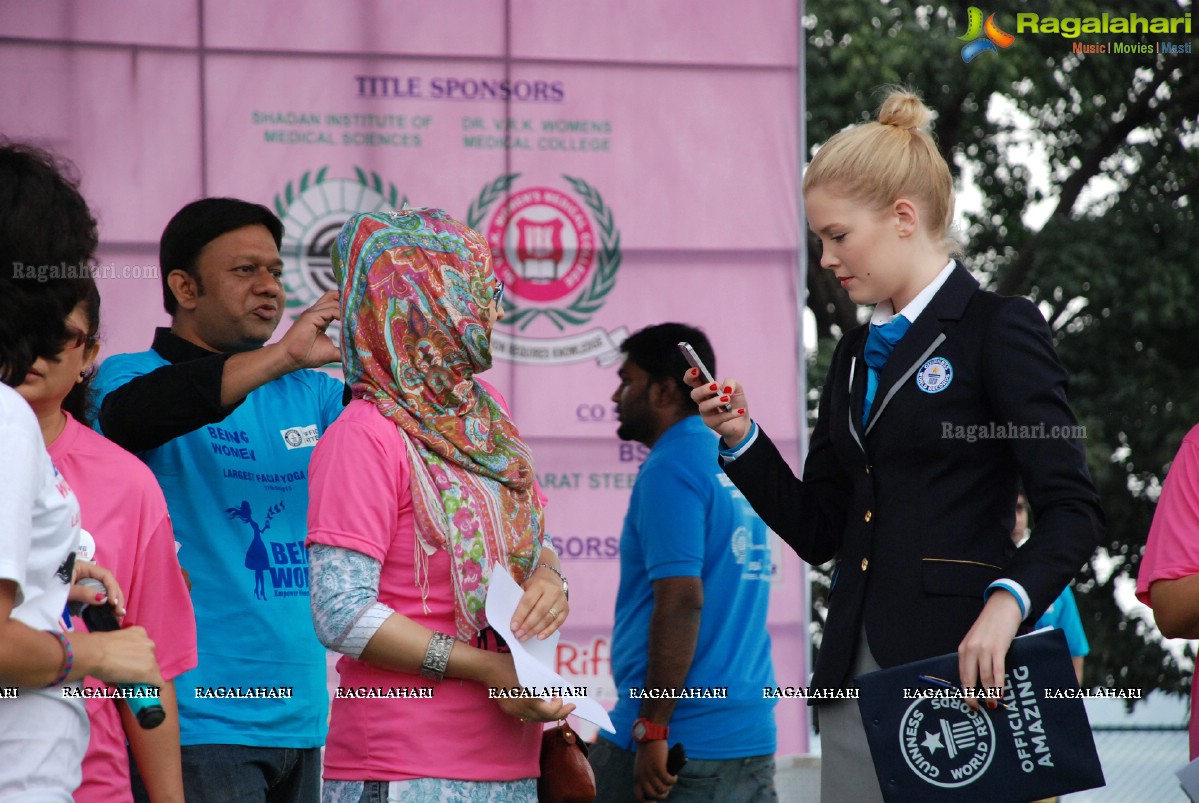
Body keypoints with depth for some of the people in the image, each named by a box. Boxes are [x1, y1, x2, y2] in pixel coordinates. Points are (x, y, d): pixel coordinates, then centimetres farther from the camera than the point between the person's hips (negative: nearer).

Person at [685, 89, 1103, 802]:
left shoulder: (998, 329, -3)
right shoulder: (857, 354, 18)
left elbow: (1074, 510, -10)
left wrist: (1007, 602, -26)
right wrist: (741, 438, 5)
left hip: (958, 662, -7)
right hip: (857, 665, 7)